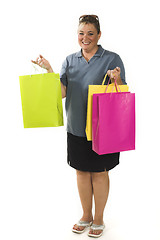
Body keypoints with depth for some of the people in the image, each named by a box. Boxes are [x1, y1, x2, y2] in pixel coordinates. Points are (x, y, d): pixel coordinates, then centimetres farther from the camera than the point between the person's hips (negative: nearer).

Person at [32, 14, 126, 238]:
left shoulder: (112, 59, -5)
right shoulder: (70, 60, 7)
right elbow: (62, 92, -1)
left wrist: (117, 80, -27)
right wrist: (49, 70, -11)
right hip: (76, 127, 4)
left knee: (99, 172, 8)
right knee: (82, 170, 14)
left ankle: (99, 219, 29)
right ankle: (86, 215, 35)